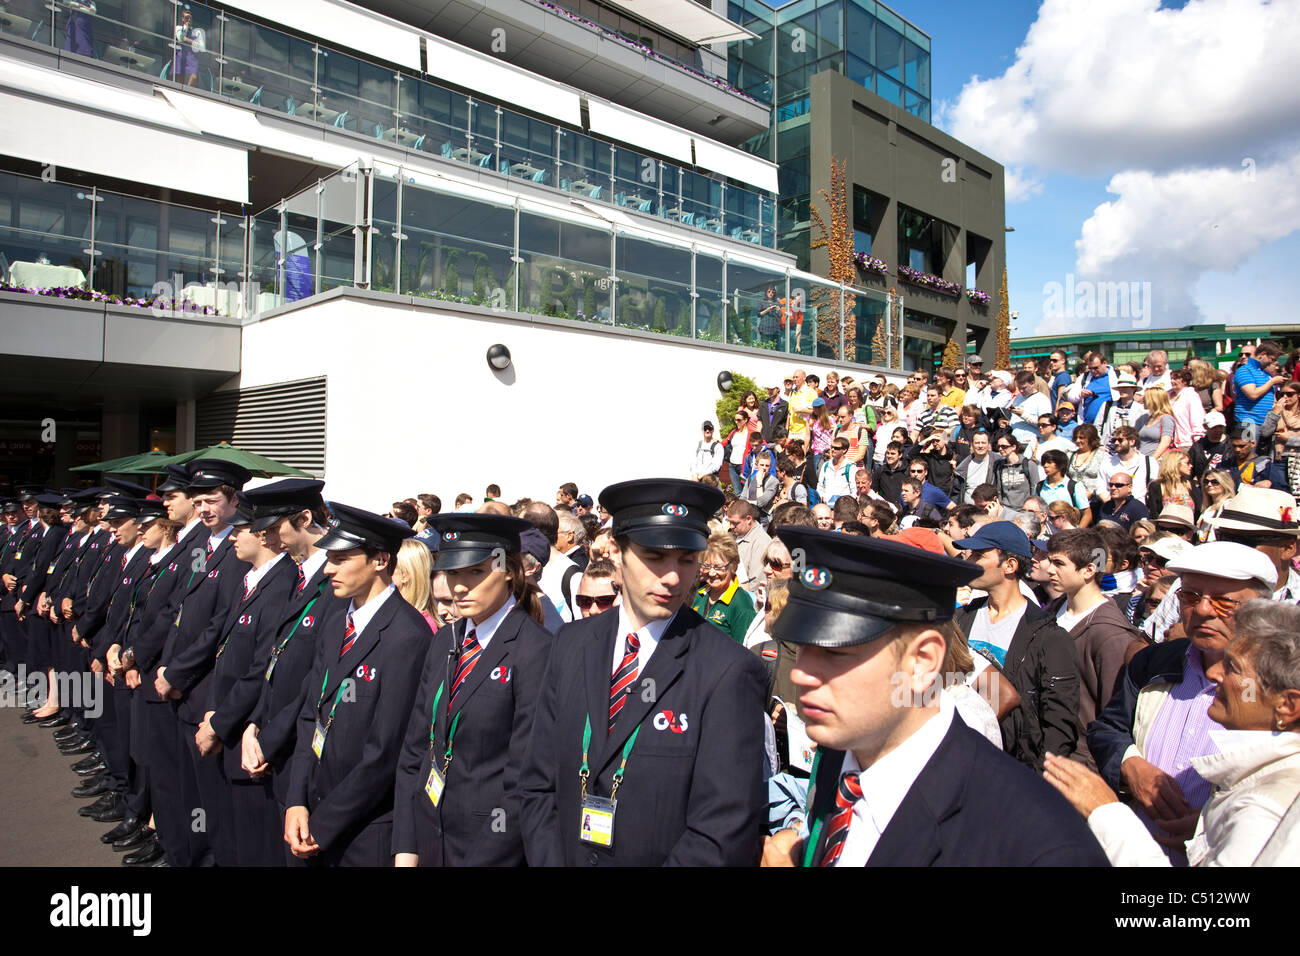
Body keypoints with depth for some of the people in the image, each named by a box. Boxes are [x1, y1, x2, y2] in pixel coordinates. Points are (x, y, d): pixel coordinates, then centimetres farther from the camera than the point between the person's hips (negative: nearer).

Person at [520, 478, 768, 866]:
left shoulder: (729, 673, -21)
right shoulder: (572, 645, -5)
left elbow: (722, 836, -21)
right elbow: (539, 784, -2)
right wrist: (548, 859, -13)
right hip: (567, 855, 4)